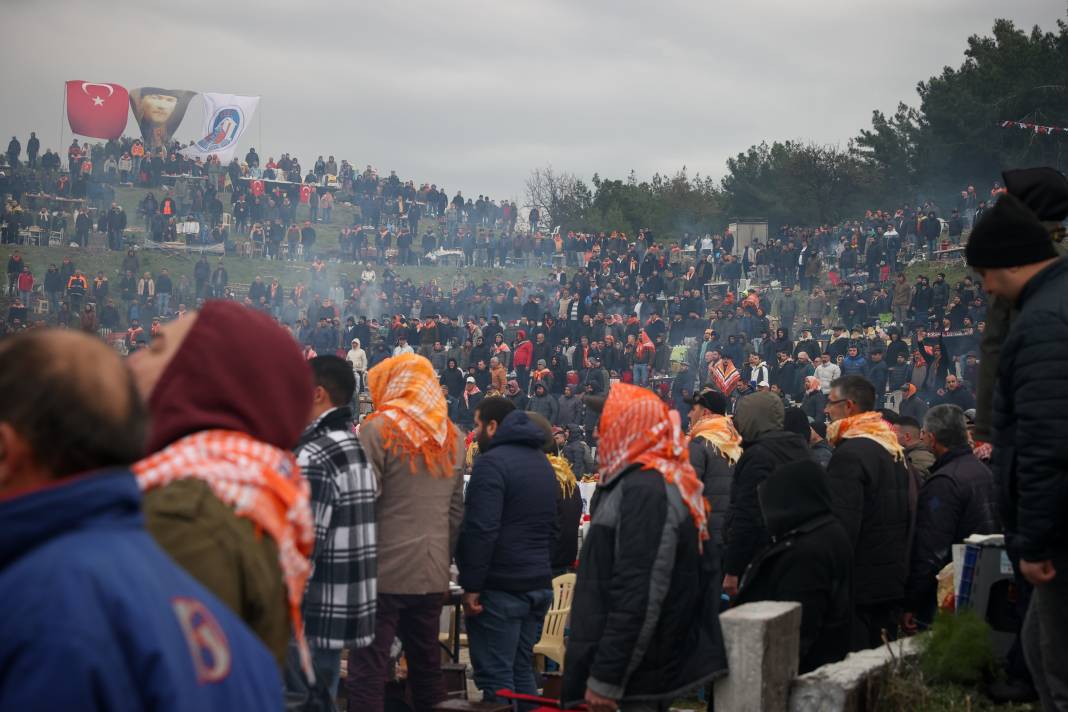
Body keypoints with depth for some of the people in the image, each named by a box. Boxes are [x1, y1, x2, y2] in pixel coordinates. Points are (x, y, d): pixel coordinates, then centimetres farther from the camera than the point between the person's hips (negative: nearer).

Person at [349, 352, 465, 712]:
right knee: (427, 662, 16)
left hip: (383, 571, -6)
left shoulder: (378, 428, -8)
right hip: (432, 574, 6)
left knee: (368, 668, -2)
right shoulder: (452, 436, 12)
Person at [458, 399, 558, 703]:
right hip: (539, 585, 9)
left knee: (495, 677, -4)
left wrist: (471, 586, -17)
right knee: (521, 671, 15)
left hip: (500, 587, -9)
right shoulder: (542, 463, 16)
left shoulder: (492, 462, -13)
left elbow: (481, 530, -20)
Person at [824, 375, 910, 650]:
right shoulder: (894, 450, 13)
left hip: (860, 584, -9)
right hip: (894, 577, 9)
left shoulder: (850, 453, -16)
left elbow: (843, 523, -22)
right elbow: (906, 515, 19)